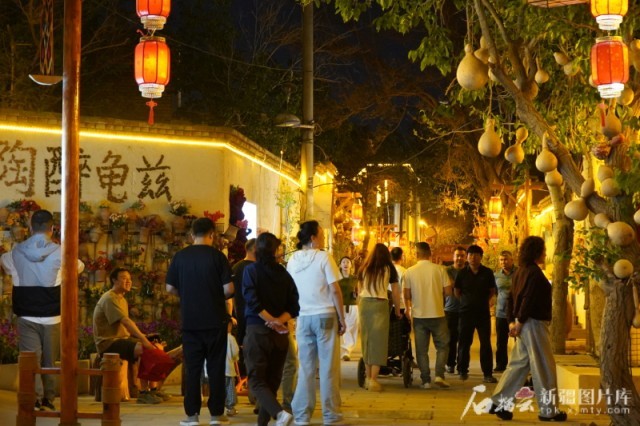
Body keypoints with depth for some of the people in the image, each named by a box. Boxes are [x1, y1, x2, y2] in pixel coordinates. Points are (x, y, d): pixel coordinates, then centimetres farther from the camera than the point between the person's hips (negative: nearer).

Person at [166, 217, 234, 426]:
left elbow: (170, 288, 3)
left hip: (190, 320, 2)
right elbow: (228, 288, -10)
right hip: (215, 320, -2)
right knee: (216, 366, 6)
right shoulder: (217, 256, -7)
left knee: (192, 367, 7)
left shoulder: (180, 256, 0)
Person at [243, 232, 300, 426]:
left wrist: (271, 320, -12)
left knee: (257, 380, -2)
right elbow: (294, 306, 2)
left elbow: (252, 301, -16)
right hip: (280, 333, 4)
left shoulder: (251, 270, -3)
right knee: (272, 380, 13)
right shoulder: (284, 274, 7)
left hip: (257, 330, -4)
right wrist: (279, 321, -8)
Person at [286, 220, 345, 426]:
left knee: (305, 367, 9)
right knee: (328, 367, 3)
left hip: (303, 317, 4)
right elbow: (335, 290, -11)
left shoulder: (293, 260, 6)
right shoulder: (324, 258, -8)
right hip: (325, 316, -4)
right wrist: (342, 319, -5)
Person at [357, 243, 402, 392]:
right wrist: (397, 310, 16)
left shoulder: (364, 268, 14)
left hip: (364, 303, 3)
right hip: (380, 304, -3)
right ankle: (373, 380, -7)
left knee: (366, 340, 11)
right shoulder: (388, 268, 6)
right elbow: (395, 292, 7)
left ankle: (368, 377, 14)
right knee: (378, 341, -2)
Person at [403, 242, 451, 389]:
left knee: (422, 350, 9)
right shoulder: (440, 270, -6)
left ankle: (425, 380, 8)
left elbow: (407, 295, -1)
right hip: (437, 314, -1)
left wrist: (408, 308, 19)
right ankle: (439, 375, 0)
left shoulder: (410, 272, -4)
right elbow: (448, 292, -4)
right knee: (442, 346, 13)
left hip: (418, 315, 1)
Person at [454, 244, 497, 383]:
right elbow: (457, 291, 11)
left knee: (486, 344, -3)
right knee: (464, 343, 8)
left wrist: (482, 301, 6)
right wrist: (467, 302, 8)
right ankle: (463, 370, 21)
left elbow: (492, 291, 10)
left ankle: (488, 374, 1)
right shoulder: (462, 273, 0)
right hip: (466, 313, 1)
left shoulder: (487, 272, -1)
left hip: (483, 313, -1)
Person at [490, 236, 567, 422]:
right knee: (543, 367, 0)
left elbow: (512, 298, 13)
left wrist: (512, 321, 9)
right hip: (534, 323, -9)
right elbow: (529, 300, -21)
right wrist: (519, 322, -15)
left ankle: (499, 403, 9)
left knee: (519, 363, 12)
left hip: (525, 323, 9)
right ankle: (548, 410, 8)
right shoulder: (535, 273, -15)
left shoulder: (520, 271, 13)